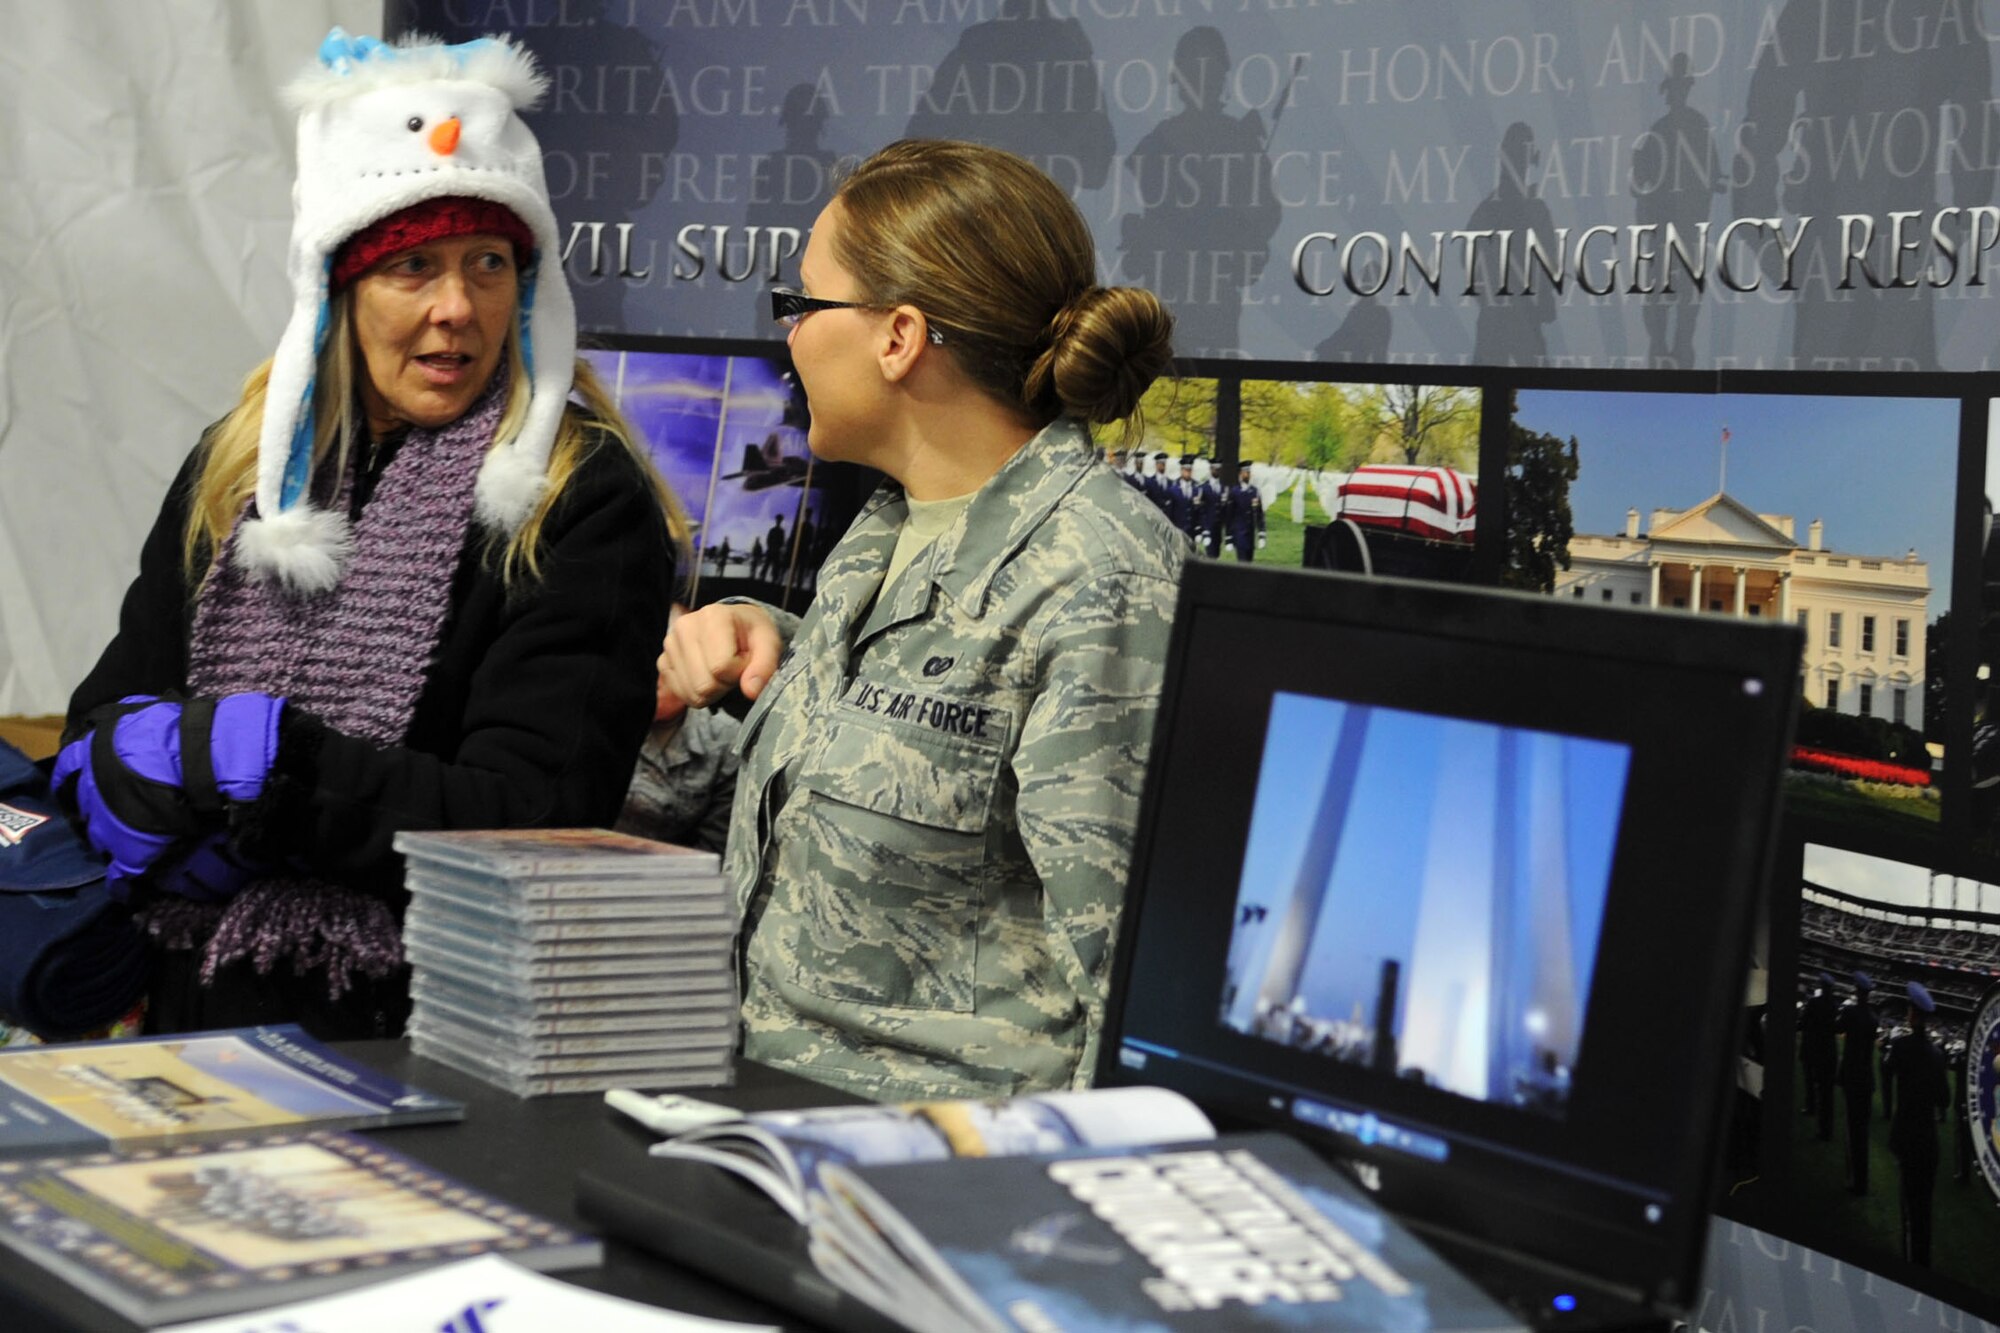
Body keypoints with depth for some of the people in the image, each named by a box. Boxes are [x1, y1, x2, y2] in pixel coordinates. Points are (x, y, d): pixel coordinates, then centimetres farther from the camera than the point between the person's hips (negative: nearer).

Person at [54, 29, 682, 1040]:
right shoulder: (238, 467, 12)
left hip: (429, 1040, -3)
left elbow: (527, 827, -11)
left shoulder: (585, 503, -4)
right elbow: (103, 723, 11)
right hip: (191, 1014, 3)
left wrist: (243, 759, -13)